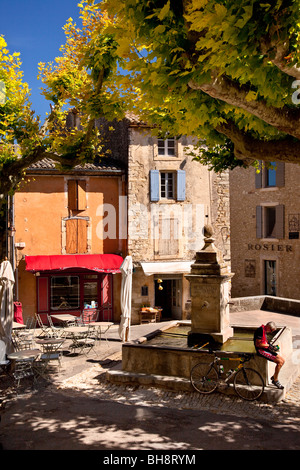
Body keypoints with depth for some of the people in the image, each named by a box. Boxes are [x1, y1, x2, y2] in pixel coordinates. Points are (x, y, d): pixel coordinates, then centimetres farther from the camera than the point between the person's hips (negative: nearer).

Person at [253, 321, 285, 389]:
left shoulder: (264, 331, 14)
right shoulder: (260, 331, -18)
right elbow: (257, 344, -20)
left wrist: (271, 346, 8)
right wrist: (268, 345, -14)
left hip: (266, 349, 10)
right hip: (261, 351, -10)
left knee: (282, 360, 3)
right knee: (279, 361, -17)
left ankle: (274, 377, 14)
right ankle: (275, 380, -3)